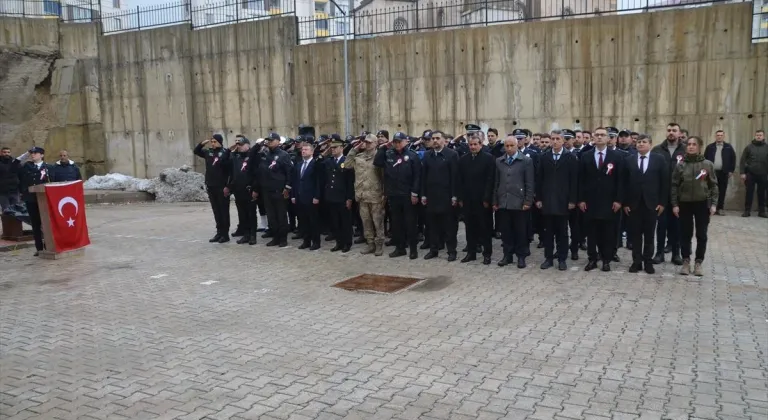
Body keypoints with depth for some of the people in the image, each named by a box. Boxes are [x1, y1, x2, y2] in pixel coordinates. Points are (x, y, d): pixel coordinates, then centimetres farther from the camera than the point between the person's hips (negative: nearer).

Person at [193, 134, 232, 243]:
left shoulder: (225, 153, -9)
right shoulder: (208, 152, 9)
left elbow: (230, 170, -13)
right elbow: (196, 151, 25)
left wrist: (228, 186, -17)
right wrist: (202, 143, 6)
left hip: (222, 187, -6)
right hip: (210, 186, 6)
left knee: (223, 211, 1)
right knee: (216, 211, 11)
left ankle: (225, 234, 7)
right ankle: (219, 233, 18)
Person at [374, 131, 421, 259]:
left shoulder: (412, 156, -3)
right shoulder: (388, 155, 10)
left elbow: (417, 176, -8)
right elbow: (376, 162, -4)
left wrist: (414, 193, -13)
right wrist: (383, 147, -5)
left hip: (408, 195, -4)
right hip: (393, 195, 4)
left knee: (410, 222, 2)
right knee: (396, 222, 10)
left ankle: (413, 248, 10)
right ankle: (400, 247, 20)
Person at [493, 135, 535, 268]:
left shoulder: (526, 161, -1)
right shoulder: (499, 161, 10)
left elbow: (529, 183, -4)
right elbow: (496, 183, 10)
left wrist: (528, 201, -9)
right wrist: (495, 201, 6)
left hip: (519, 202, -3)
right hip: (503, 202, 3)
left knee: (520, 231, 4)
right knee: (506, 231, 8)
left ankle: (521, 256, 15)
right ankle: (507, 255, 19)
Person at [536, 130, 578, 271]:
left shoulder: (571, 157, -1)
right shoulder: (544, 156, 6)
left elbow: (574, 180, -4)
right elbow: (539, 179, 5)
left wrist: (572, 200, -8)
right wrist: (538, 198, 0)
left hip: (563, 200, -2)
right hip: (546, 200, 2)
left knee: (562, 232, 5)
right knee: (548, 231, 7)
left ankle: (562, 259, 13)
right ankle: (548, 258, 15)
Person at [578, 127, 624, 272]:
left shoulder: (616, 156, 1)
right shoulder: (585, 156, 5)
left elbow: (619, 180, -1)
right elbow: (581, 180, 4)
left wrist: (618, 200, -7)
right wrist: (581, 199, -2)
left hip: (609, 201, -1)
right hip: (590, 201, 1)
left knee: (608, 232, 5)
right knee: (591, 232, 5)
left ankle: (606, 260, 13)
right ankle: (592, 259, 13)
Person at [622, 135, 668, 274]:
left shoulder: (659, 160, 2)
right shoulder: (628, 160, 5)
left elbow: (665, 182, 1)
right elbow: (625, 183, 3)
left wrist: (662, 202, -5)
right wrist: (625, 202, -3)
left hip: (652, 203, -1)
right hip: (633, 203, 1)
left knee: (649, 234, 7)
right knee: (635, 234, 5)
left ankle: (648, 261, 15)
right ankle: (637, 261, 13)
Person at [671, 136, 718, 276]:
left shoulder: (708, 164, 0)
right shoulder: (680, 166, 0)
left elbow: (713, 185, 2)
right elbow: (674, 186, 3)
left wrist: (713, 203, -4)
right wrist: (674, 204, -3)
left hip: (702, 204, 0)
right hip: (684, 204, 0)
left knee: (701, 235, 4)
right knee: (685, 234, 5)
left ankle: (698, 262, 14)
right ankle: (686, 261, 15)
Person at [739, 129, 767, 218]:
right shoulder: (749, 147, 2)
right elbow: (742, 161, 1)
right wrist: (742, 173, -6)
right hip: (750, 174, -1)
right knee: (749, 193, 2)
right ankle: (747, 211, 8)